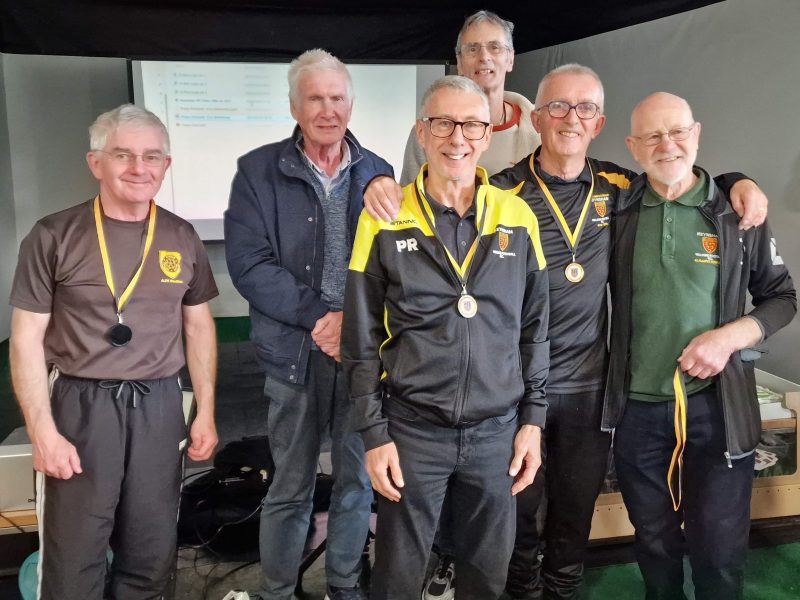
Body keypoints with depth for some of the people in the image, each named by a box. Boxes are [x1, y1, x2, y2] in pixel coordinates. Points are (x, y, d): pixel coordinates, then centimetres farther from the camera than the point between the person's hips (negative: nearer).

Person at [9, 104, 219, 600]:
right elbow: (27, 339, -5)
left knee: (153, 555, 13)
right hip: (80, 404, -3)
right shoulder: (54, 237, -6)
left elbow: (199, 327, 10)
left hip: (158, 405, 3)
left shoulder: (182, 238, 4)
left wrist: (206, 413, 6)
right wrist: (42, 431, -10)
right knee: (73, 558, 6)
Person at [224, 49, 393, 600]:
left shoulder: (377, 174, 6)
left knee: (359, 481, 14)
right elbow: (248, 263, -11)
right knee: (290, 487, 9)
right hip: (294, 354, -2)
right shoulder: (259, 171, -2)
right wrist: (319, 317, -17)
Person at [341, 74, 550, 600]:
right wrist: (374, 434, -5)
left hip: (498, 430, 2)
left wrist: (533, 419, 4)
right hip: (412, 430, -2)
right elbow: (362, 339, -2)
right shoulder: (385, 220, -5)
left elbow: (534, 328, 7)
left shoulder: (518, 218, 1)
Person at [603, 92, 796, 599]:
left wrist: (730, 336, -12)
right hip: (638, 408, 2)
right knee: (654, 544, 18)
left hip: (718, 405, -1)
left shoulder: (737, 211, -2)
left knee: (719, 549, 9)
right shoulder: (618, 210, 0)